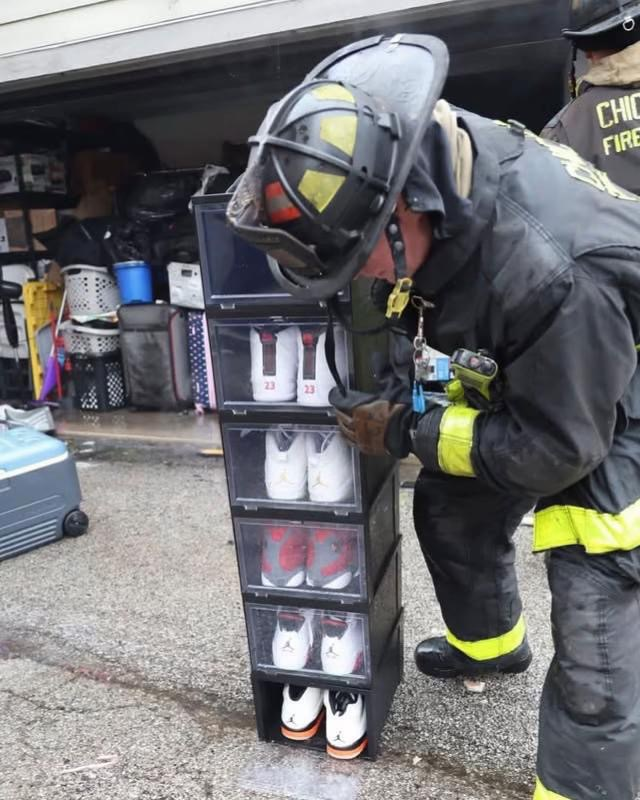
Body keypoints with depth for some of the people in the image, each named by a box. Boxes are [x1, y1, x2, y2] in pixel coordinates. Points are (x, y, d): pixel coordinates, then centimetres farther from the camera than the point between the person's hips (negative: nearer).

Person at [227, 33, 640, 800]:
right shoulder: (407, 161, -18)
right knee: (450, 511, 18)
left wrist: (406, 431, -23)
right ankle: (488, 642, 46)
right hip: (514, 376, 8)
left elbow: (557, 447, -28)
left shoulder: (552, 271, -42)